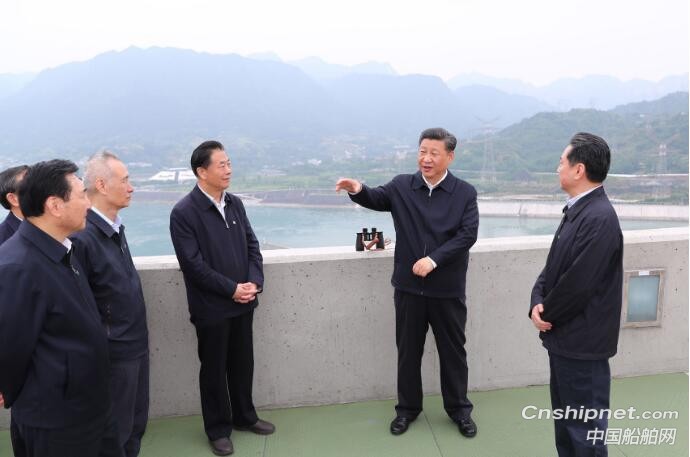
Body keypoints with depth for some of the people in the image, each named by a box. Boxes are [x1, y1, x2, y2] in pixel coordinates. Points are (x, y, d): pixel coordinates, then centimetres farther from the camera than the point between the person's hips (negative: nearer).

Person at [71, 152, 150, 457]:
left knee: (136, 423, 23)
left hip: (135, 344, 8)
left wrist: (136, 335, 14)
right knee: (115, 431, 12)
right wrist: (102, 337, -13)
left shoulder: (114, 227, 5)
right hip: (113, 353, -8)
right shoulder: (83, 237, -24)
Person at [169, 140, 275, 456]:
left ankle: (244, 416, 38)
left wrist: (254, 282, -8)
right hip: (211, 307, -5)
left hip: (243, 302, 6)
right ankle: (218, 429, 29)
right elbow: (194, 264, -18)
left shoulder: (235, 203, 4)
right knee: (214, 369, 11)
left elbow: (252, 246, 7)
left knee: (242, 363, 18)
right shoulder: (183, 213, -14)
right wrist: (232, 289, -18)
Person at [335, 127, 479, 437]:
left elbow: (467, 234, -12)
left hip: (447, 289, -1)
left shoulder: (465, 193, -4)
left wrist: (433, 260, -22)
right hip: (408, 286, 1)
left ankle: (459, 408, 33)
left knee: (453, 350, 14)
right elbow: (376, 199, 9)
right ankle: (407, 407, 32)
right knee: (408, 349, 14)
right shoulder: (401, 186, 1)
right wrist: (357, 190, -15)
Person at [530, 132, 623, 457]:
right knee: (565, 417, 23)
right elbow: (553, 265, 10)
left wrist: (546, 313, -9)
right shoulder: (577, 210, 8)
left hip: (581, 341, -9)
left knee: (585, 427, 6)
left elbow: (577, 282, -25)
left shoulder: (600, 217, -23)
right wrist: (538, 303, -6)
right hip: (564, 335, 9)